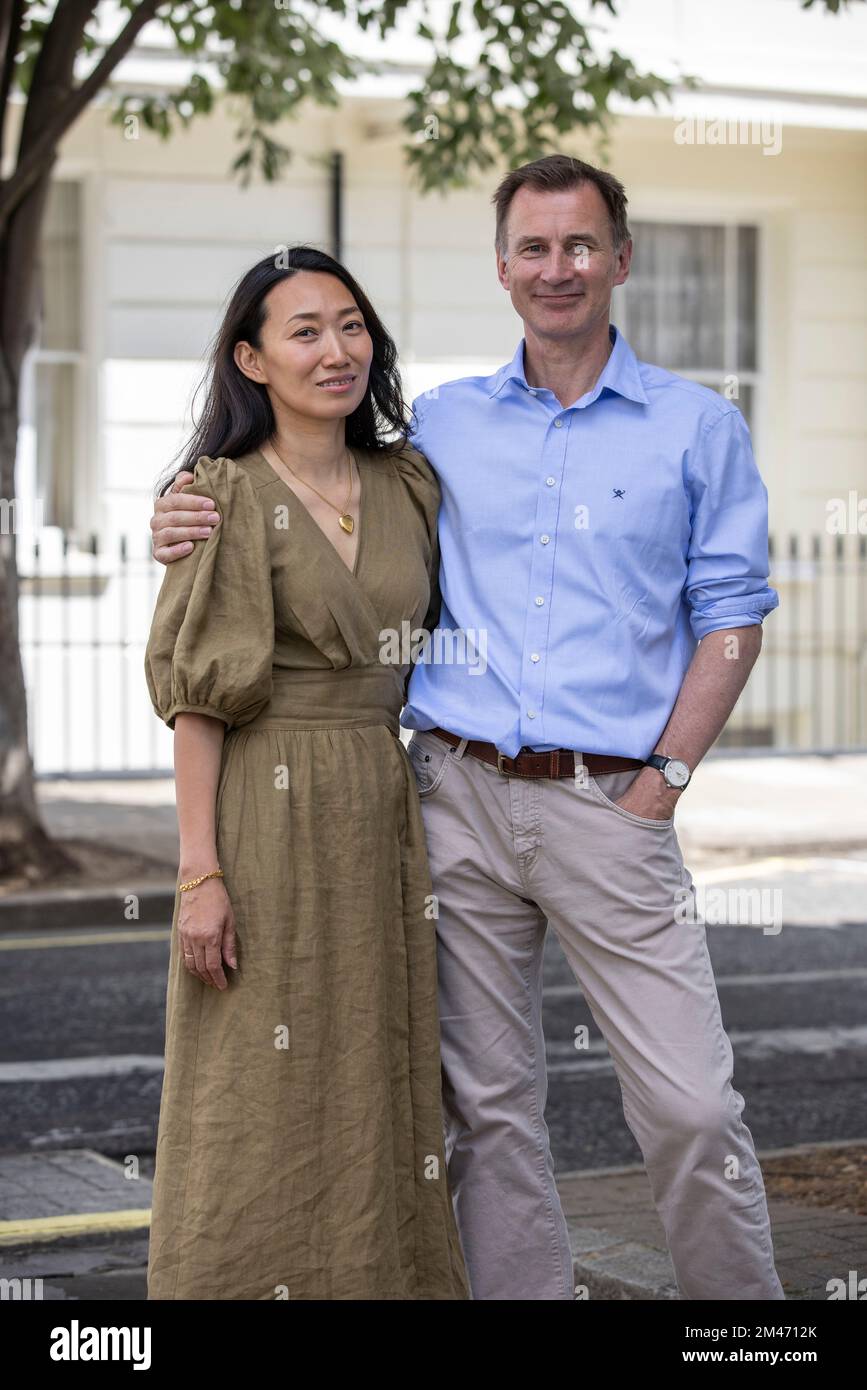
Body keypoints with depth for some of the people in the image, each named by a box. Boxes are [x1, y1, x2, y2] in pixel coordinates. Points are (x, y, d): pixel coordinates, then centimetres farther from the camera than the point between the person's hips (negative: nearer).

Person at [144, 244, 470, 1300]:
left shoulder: (408, 488, 10)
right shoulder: (229, 498, -6)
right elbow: (196, 695, -9)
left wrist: (427, 826, 10)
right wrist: (199, 873, -16)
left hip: (386, 828, 6)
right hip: (270, 823, -5)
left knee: (383, 1094, 10)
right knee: (265, 1105, -1)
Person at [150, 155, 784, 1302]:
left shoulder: (698, 427, 6)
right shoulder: (441, 424, 12)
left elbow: (731, 614, 5)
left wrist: (665, 778, -5)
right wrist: (202, 535, 2)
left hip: (610, 806, -2)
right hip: (460, 797, 3)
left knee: (690, 1107, -7)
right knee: (489, 1104, 6)